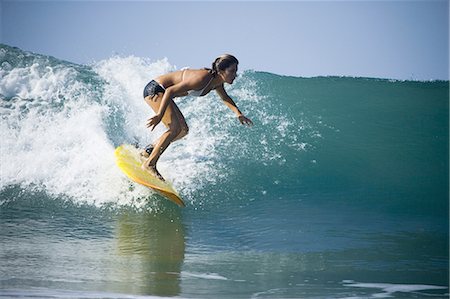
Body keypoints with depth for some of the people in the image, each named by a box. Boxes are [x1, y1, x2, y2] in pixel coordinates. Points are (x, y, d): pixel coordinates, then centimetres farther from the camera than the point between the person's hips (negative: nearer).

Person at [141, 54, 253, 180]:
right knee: (175, 128, -18)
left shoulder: (217, 82, -3)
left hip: (161, 92, 10)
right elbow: (170, 91, -31)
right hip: (154, 89, -10)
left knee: (183, 130, 12)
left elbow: (225, 98, 21)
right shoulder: (202, 79, -31)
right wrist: (159, 116, -32)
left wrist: (238, 113, 8)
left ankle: (149, 150, 24)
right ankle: (149, 164, -11)